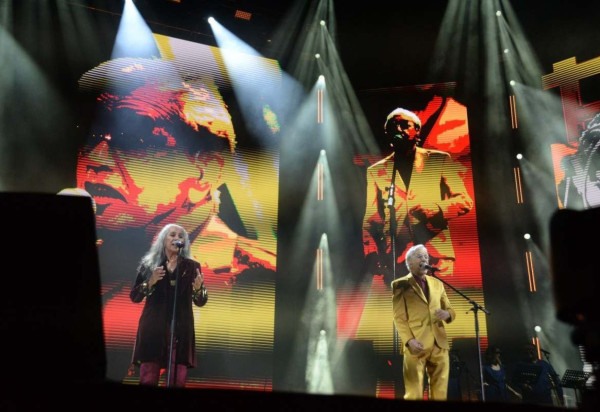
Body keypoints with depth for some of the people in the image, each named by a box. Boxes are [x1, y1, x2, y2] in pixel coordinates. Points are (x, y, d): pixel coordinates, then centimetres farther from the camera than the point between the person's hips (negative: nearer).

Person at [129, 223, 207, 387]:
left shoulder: (192, 266, 8)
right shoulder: (149, 264, 6)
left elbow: (201, 302, 8)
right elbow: (134, 297, 6)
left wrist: (198, 288, -14)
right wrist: (150, 282, -12)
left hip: (181, 329, 1)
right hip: (153, 328, 0)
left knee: (177, 382, -5)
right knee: (148, 380, -3)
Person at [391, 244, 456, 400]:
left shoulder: (437, 283, 19)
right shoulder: (400, 285, 4)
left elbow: (450, 310, 19)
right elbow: (399, 317, -3)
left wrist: (447, 314, -6)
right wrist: (409, 340, -18)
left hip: (440, 344, 5)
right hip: (416, 345, -5)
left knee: (440, 393, 5)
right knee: (414, 394, -5)